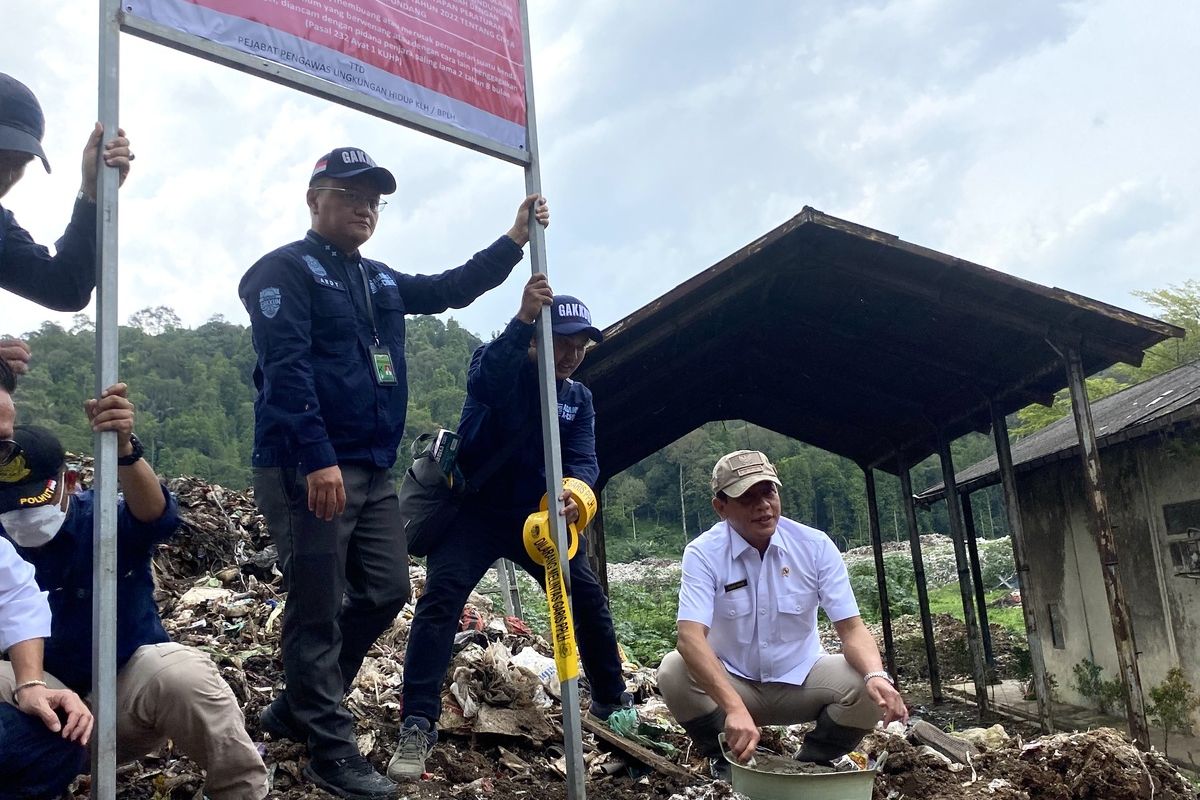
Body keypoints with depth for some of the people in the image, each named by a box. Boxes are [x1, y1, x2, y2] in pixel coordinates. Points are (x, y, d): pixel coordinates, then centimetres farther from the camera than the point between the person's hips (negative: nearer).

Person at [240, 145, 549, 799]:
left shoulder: (381, 281, 20)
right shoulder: (284, 270, -5)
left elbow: (453, 289, 24)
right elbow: (284, 369, -17)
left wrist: (514, 241, 11)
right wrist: (319, 458, -25)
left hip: (373, 472, 9)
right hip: (306, 470, -8)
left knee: (385, 592, 11)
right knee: (317, 610, -2)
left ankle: (296, 707, 27)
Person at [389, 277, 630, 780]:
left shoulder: (579, 399, 5)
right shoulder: (502, 367, -9)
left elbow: (584, 459, -10)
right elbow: (483, 381, -36)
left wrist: (576, 491, -35)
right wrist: (522, 320, -50)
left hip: (536, 514, 5)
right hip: (474, 509, -5)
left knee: (589, 598, 3)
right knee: (442, 595, -23)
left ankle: (613, 702, 23)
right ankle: (417, 725, -22)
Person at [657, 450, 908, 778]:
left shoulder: (816, 546, -12)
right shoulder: (703, 553, -18)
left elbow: (851, 629, -14)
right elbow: (690, 637, -31)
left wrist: (876, 676, -37)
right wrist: (734, 708, -46)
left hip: (802, 682, 2)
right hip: (731, 683, -1)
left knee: (871, 689, -25)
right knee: (674, 672, -30)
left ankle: (808, 766, 2)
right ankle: (728, 764, -4)